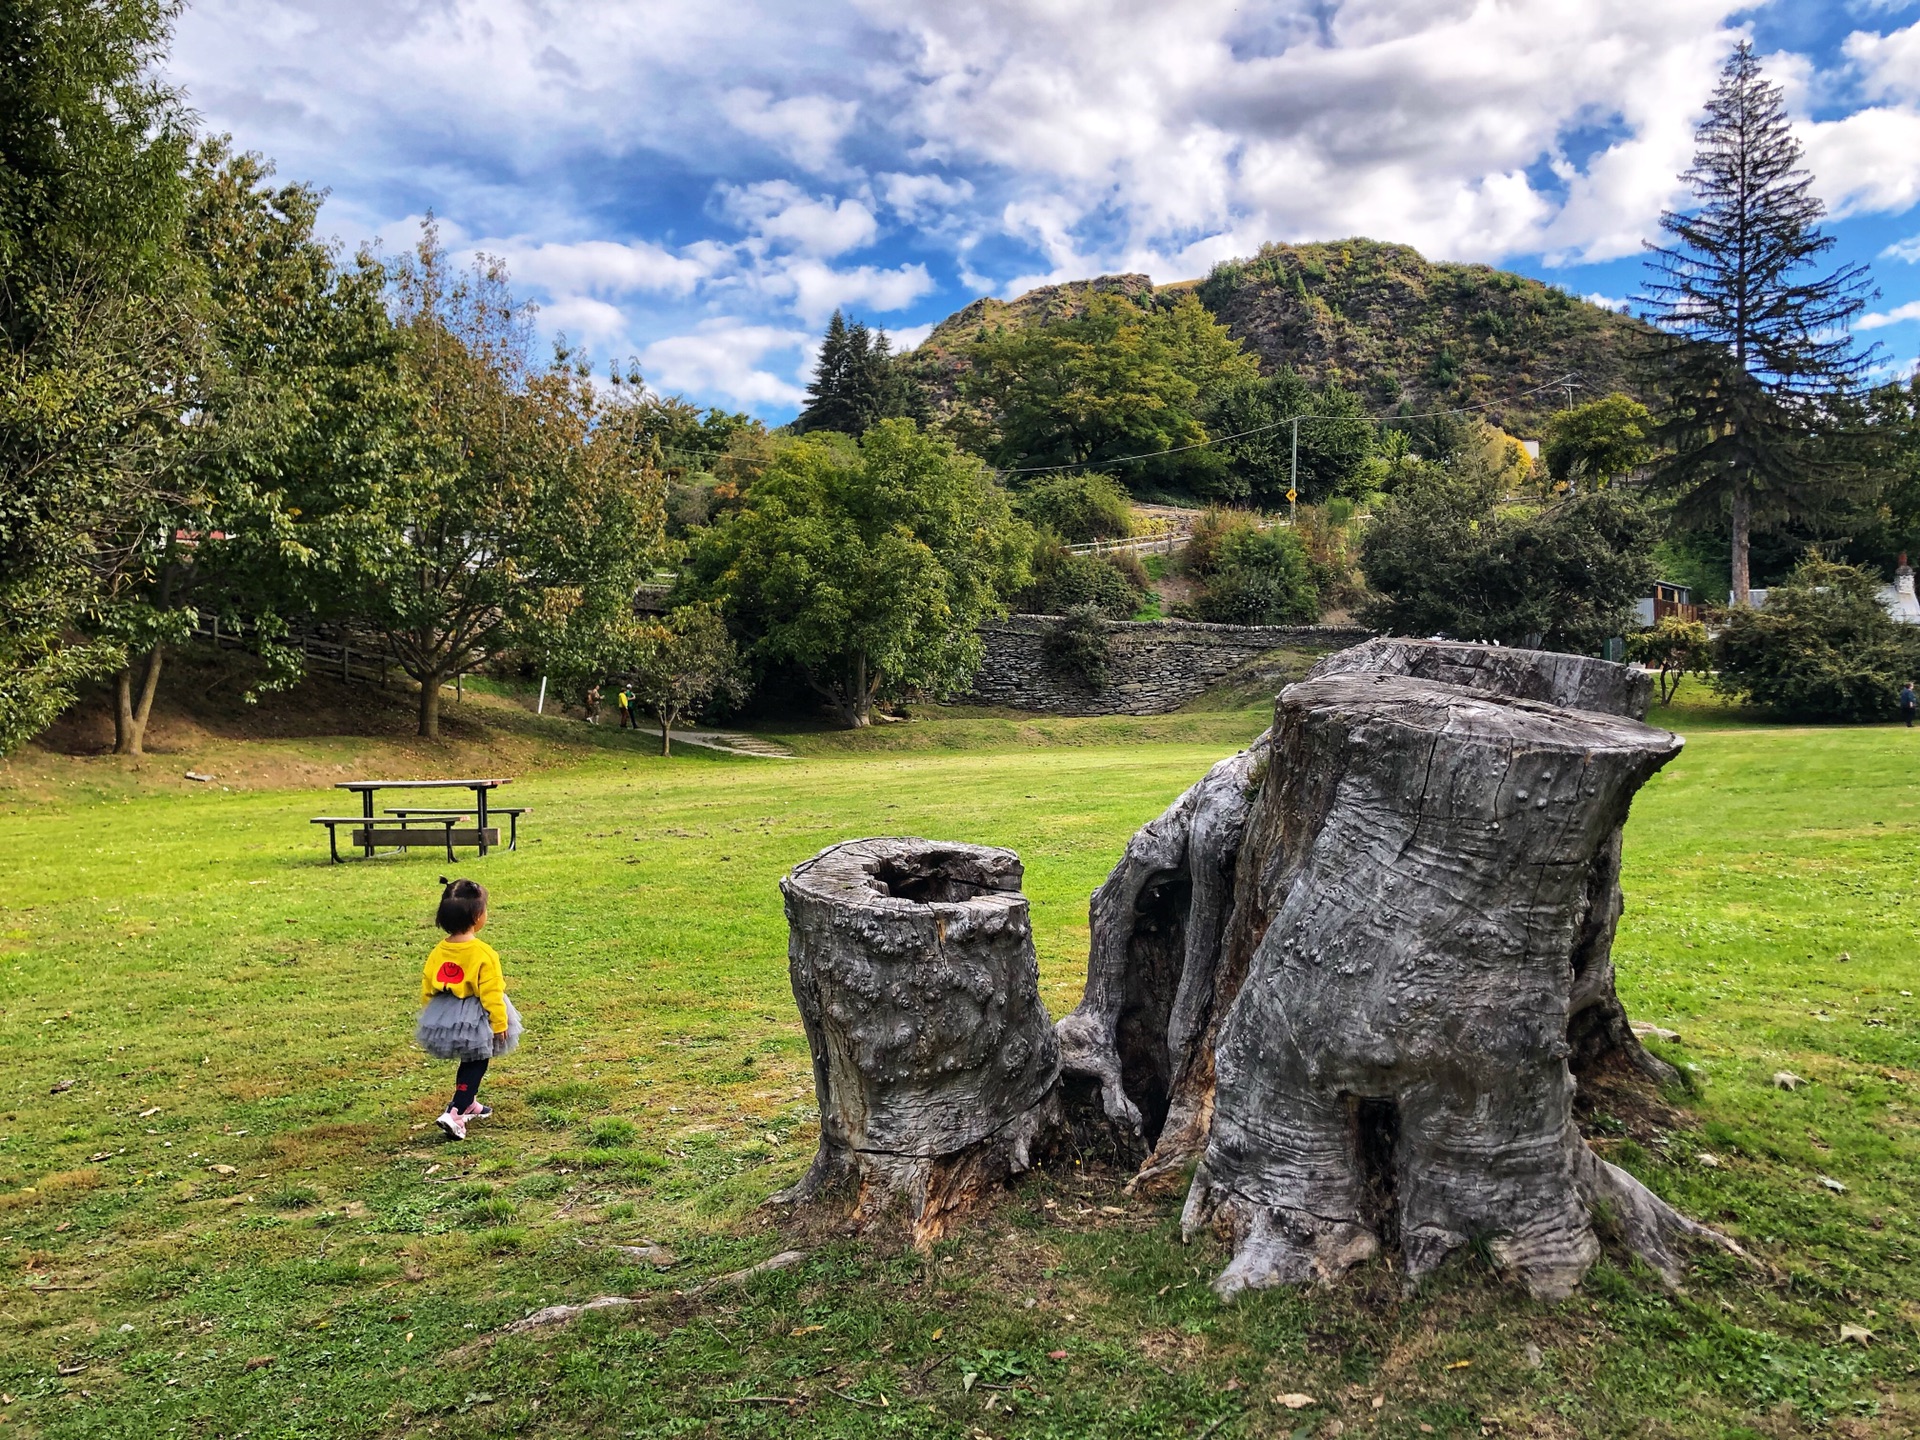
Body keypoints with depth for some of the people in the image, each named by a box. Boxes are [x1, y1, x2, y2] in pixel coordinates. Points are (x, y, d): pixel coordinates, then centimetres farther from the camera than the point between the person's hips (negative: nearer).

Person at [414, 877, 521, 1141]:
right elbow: (491, 993, -16)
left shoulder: (438, 951, -3)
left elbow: (427, 989, 6)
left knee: (468, 1062, 25)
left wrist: (431, 1016, 20)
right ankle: (455, 1114, -6)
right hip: (474, 1019, -6)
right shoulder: (483, 954, -21)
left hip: (443, 1017, 6)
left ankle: (468, 1104, 39)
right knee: (476, 1064, 6)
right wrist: (500, 1023, -7)